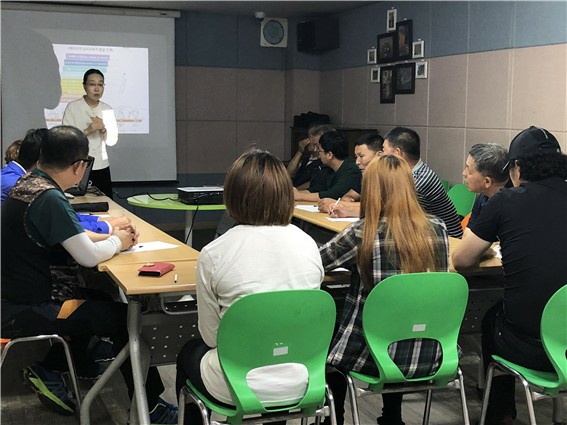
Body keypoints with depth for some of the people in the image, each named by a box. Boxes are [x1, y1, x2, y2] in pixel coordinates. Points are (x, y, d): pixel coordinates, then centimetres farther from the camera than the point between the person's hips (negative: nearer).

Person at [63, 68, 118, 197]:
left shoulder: (107, 110, 7)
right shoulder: (72, 107, -3)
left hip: (102, 168, 3)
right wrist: (88, 131, -22)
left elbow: (112, 141, 5)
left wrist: (103, 129, -13)